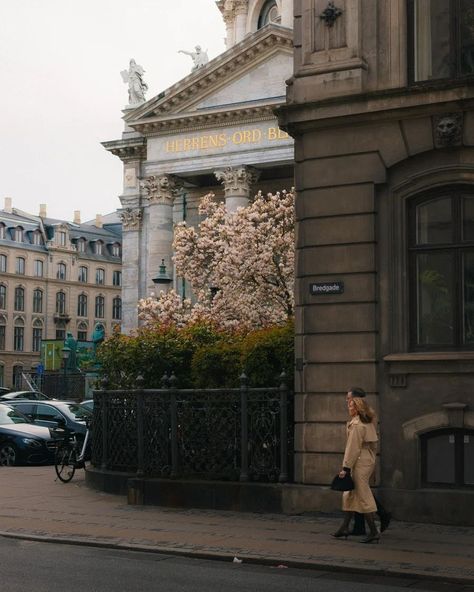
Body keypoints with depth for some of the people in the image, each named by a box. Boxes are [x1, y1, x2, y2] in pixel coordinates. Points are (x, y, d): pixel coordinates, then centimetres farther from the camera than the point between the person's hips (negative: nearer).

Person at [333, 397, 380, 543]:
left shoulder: (356, 424, -15)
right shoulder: (369, 423, 12)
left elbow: (353, 448, -17)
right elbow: (374, 445, 16)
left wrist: (346, 468, -15)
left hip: (360, 462, -10)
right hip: (369, 461, 10)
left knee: (364, 497, -5)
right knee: (349, 494, 16)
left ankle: (374, 532, -3)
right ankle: (345, 527, 21)